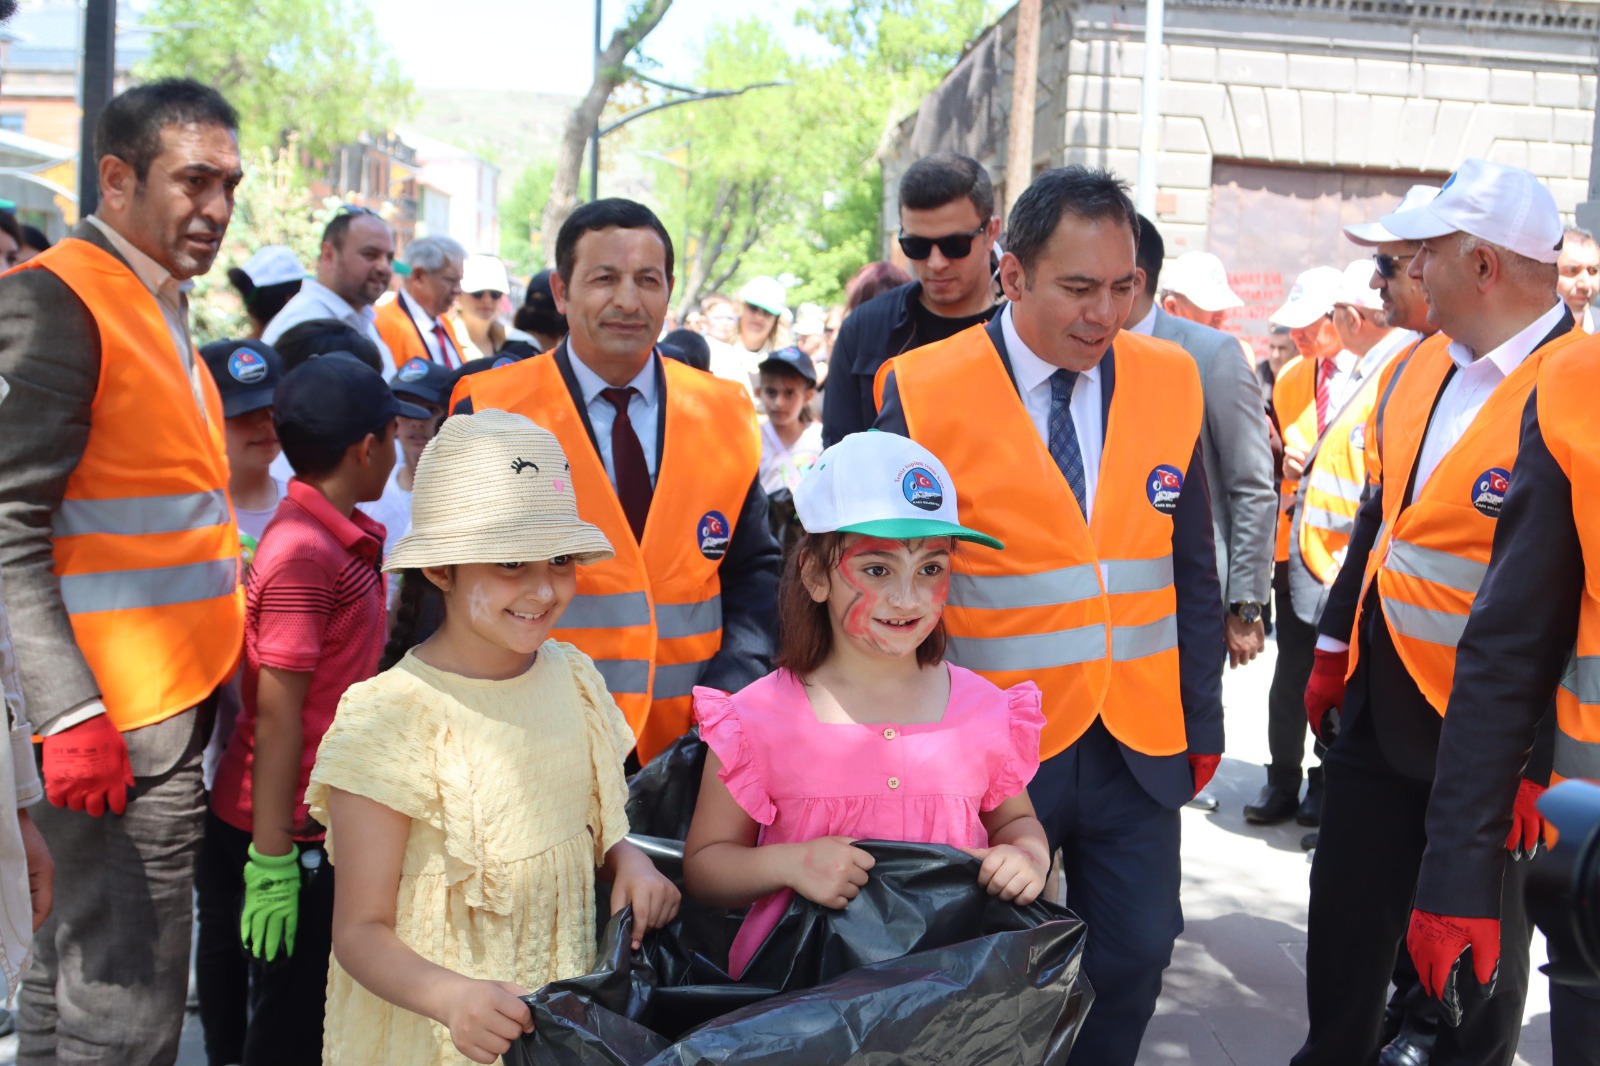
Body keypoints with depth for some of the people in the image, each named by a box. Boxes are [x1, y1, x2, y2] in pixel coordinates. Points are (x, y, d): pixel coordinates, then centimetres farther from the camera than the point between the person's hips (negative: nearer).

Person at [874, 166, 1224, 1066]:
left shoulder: (1171, 379, 2)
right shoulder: (924, 392, -11)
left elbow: (1192, 567, 9)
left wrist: (1201, 720, 9)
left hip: (1138, 749, 4)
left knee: (1136, 952, 11)